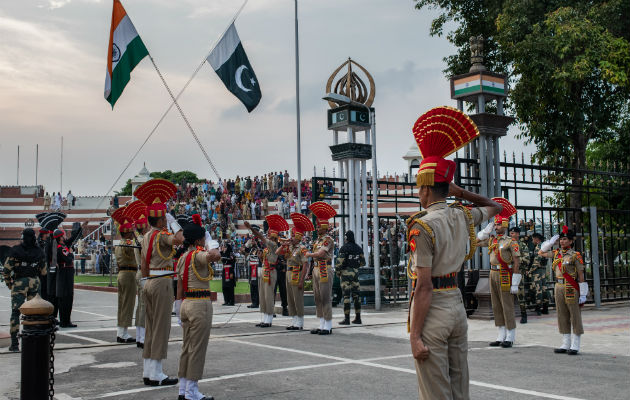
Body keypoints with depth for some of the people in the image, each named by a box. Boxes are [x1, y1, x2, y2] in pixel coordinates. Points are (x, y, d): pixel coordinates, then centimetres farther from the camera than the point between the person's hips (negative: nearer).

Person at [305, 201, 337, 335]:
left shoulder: (328, 240, -10)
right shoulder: (317, 240, 17)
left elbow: (320, 254, -21)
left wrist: (309, 254, -3)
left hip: (325, 270, -9)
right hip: (316, 269, 9)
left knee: (325, 298, -7)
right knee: (318, 298, 10)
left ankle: (328, 327, -3)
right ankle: (322, 325, 16)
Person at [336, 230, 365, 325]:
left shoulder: (344, 248, -11)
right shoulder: (358, 248, 9)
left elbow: (340, 261, -16)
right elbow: (362, 262, 12)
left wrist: (338, 272, -1)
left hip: (346, 272, -6)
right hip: (355, 273, 6)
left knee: (346, 296, -6)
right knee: (356, 295, 9)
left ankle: (346, 319, -8)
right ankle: (358, 318, 10)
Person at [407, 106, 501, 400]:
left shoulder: (423, 226, -17)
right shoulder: (463, 216, 3)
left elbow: (424, 287, -20)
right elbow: (494, 207, 27)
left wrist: (414, 335, -17)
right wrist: (461, 192, 17)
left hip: (433, 309, -7)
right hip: (456, 304, 8)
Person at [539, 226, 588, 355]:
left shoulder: (575, 255, -7)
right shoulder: (556, 253, 10)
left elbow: (581, 275, -7)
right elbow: (541, 253, 23)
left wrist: (583, 295, -10)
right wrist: (551, 242, 11)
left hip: (571, 288, -6)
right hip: (559, 287, 6)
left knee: (575, 317, 0)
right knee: (562, 316, 9)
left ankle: (575, 346, 5)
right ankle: (566, 344, 17)